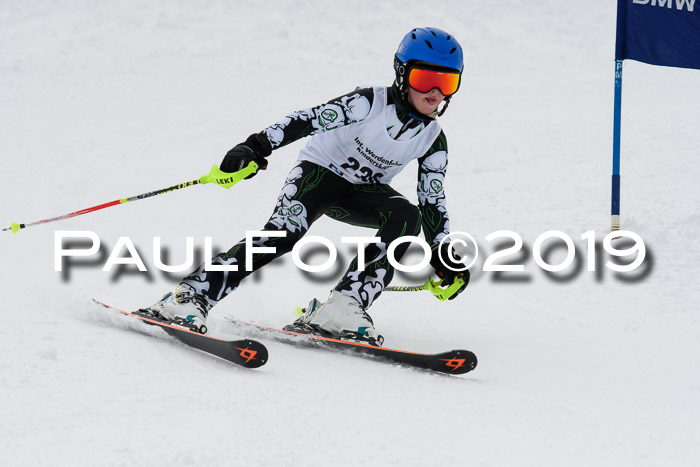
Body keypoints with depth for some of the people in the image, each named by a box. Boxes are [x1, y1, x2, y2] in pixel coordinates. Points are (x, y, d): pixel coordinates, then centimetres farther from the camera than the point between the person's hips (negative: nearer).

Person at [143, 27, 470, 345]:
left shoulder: (433, 141, -6)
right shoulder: (371, 103, -21)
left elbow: (432, 199, 3)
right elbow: (308, 120, -27)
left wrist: (442, 255, -2)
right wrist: (256, 147, -38)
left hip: (361, 192, 5)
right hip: (320, 171, -5)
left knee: (407, 217, -26)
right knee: (284, 232, -31)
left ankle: (344, 305, -33)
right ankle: (190, 296, -35)